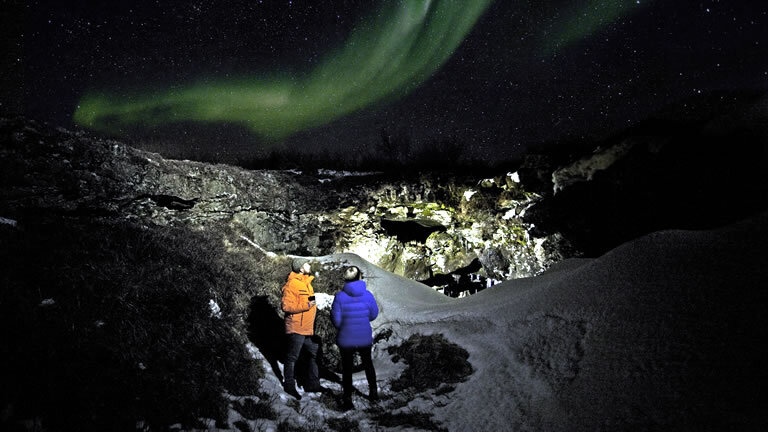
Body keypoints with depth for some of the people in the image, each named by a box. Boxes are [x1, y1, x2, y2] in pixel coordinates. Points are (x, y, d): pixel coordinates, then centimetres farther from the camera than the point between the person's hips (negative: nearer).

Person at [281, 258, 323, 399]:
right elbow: (286, 306, -22)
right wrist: (306, 305, -24)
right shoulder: (292, 284, -16)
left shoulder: (306, 283, 14)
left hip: (309, 329, 9)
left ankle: (312, 384, 24)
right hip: (296, 329, -9)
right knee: (292, 357, 4)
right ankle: (289, 385, 18)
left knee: (315, 354, 13)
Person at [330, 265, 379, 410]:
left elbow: (336, 321, -13)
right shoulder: (367, 295, -14)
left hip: (346, 340, -2)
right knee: (367, 363, 26)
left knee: (347, 368, 16)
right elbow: (373, 315, 0)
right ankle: (373, 392, 40)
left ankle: (348, 400, 23)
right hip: (365, 338, 2)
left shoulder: (340, 296, -18)